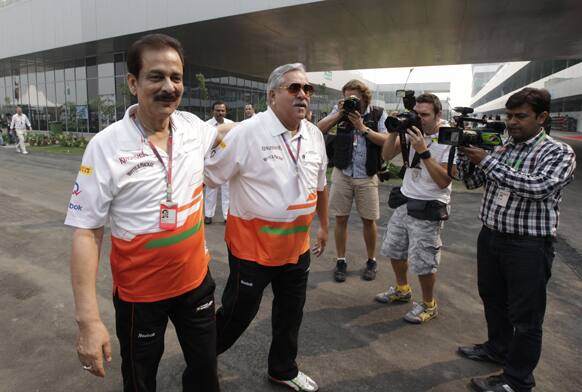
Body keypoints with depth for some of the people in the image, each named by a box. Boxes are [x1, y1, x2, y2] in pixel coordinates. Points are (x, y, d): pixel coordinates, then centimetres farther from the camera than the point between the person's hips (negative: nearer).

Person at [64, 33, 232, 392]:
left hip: (197, 280, 4)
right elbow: (86, 232, -15)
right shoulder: (106, 146, -17)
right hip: (140, 291, -3)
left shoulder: (193, 125, -4)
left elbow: (222, 133, 22)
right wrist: (88, 318, -18)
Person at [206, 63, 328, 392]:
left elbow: (320, 186, 15)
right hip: (252, 245, -6)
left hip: (297, 246, 6)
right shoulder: (246, 133, -18)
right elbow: (206, 179, -12)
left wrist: (324, 226, 21)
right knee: (238, 313, 9)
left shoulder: (315, 135, 2)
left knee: (291, 312, 20)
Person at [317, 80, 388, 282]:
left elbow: (387, 141, -12)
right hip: (342, 174, 1)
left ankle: (371, 261, 26)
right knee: (341, 219, 6)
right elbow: (319, 129, -5)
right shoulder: (340, 110, 3)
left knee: (369, 220, 8)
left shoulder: (378, 113, -1)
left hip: (367, 176, -1)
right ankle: (341, 261, 21)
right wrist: (338, 114, -14)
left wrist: (362, 127, -18)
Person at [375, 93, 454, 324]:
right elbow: (387, 156, 5)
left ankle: (429, 305, 25)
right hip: (404, 201, 7)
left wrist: (423, 151, -26)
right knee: (394, 249, 19)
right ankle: (402, 290, 43)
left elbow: (443, 181, -21)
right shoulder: (413, 131, 0)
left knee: (422, 262, 1)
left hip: (428, 209, -6)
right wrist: (395, 131, -9)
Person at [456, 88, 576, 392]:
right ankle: (498, 348, 44)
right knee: (492, 299, 22)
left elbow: (537, 187, -25)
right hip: (490, 237, 6)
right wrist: (464, 153, -8)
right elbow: (471, 182, 10)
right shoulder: (499, 147, 8)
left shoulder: (559, 153, -8)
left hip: (529, 246, -6)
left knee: (525, 317, 6)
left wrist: (487, 161, -22)